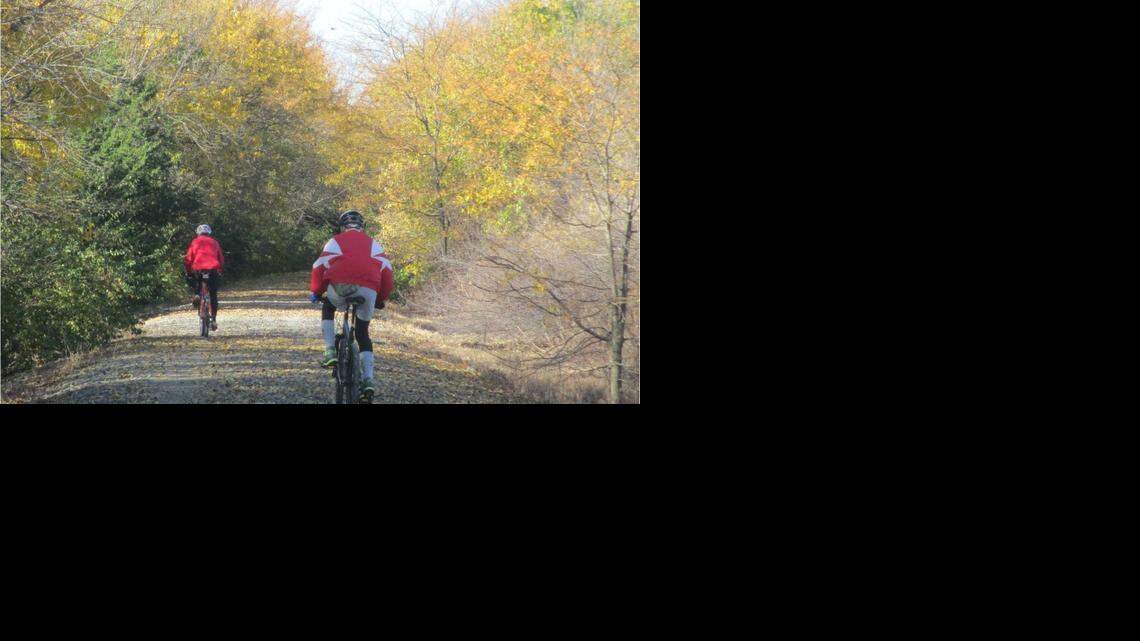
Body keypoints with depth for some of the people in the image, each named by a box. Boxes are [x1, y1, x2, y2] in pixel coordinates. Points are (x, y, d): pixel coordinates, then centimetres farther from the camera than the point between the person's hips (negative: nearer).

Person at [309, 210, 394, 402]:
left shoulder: (335, 242, 23)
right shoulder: (372, 244, 28)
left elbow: (320, 267, 15)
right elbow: (386, 270, 19)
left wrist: (315, 292, 28)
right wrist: (381, 298, 29)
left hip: (341, 285, -2)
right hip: (368, 289, 2)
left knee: (328, 308, 32)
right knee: (363, 334, 17)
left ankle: (330, 352, 15)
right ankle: (368, 379, 2)